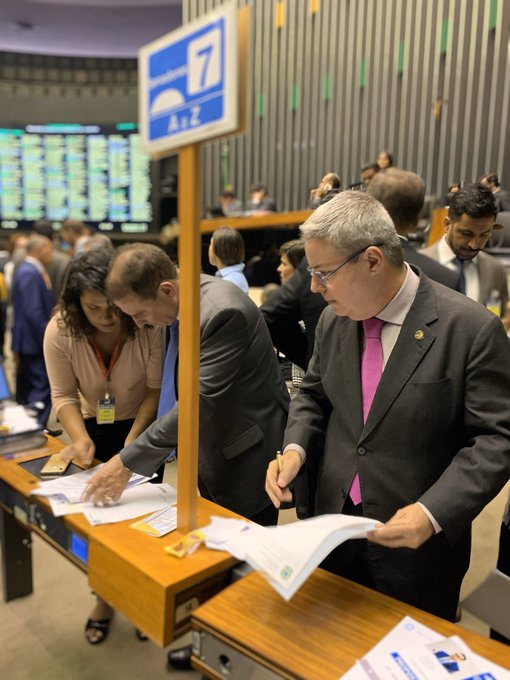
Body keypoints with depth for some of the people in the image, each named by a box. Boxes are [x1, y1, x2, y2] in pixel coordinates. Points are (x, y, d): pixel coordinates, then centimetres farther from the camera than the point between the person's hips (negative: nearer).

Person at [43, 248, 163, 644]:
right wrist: (80, 438, -29)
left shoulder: (148, 325, -28)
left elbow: (156, 387, -21)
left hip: (143, 426, -2)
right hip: (94, 428, 2)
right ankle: (105, 598, 32)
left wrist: (133, 439, -29)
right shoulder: (60, 331, -21)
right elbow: (64, 396, -14)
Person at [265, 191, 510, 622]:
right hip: (335, 525, 5)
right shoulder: (334, 320, -2)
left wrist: (434, 513, -25)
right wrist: (294, 448, -7)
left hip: (418, 545, -4)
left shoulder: (472, 328, -19)